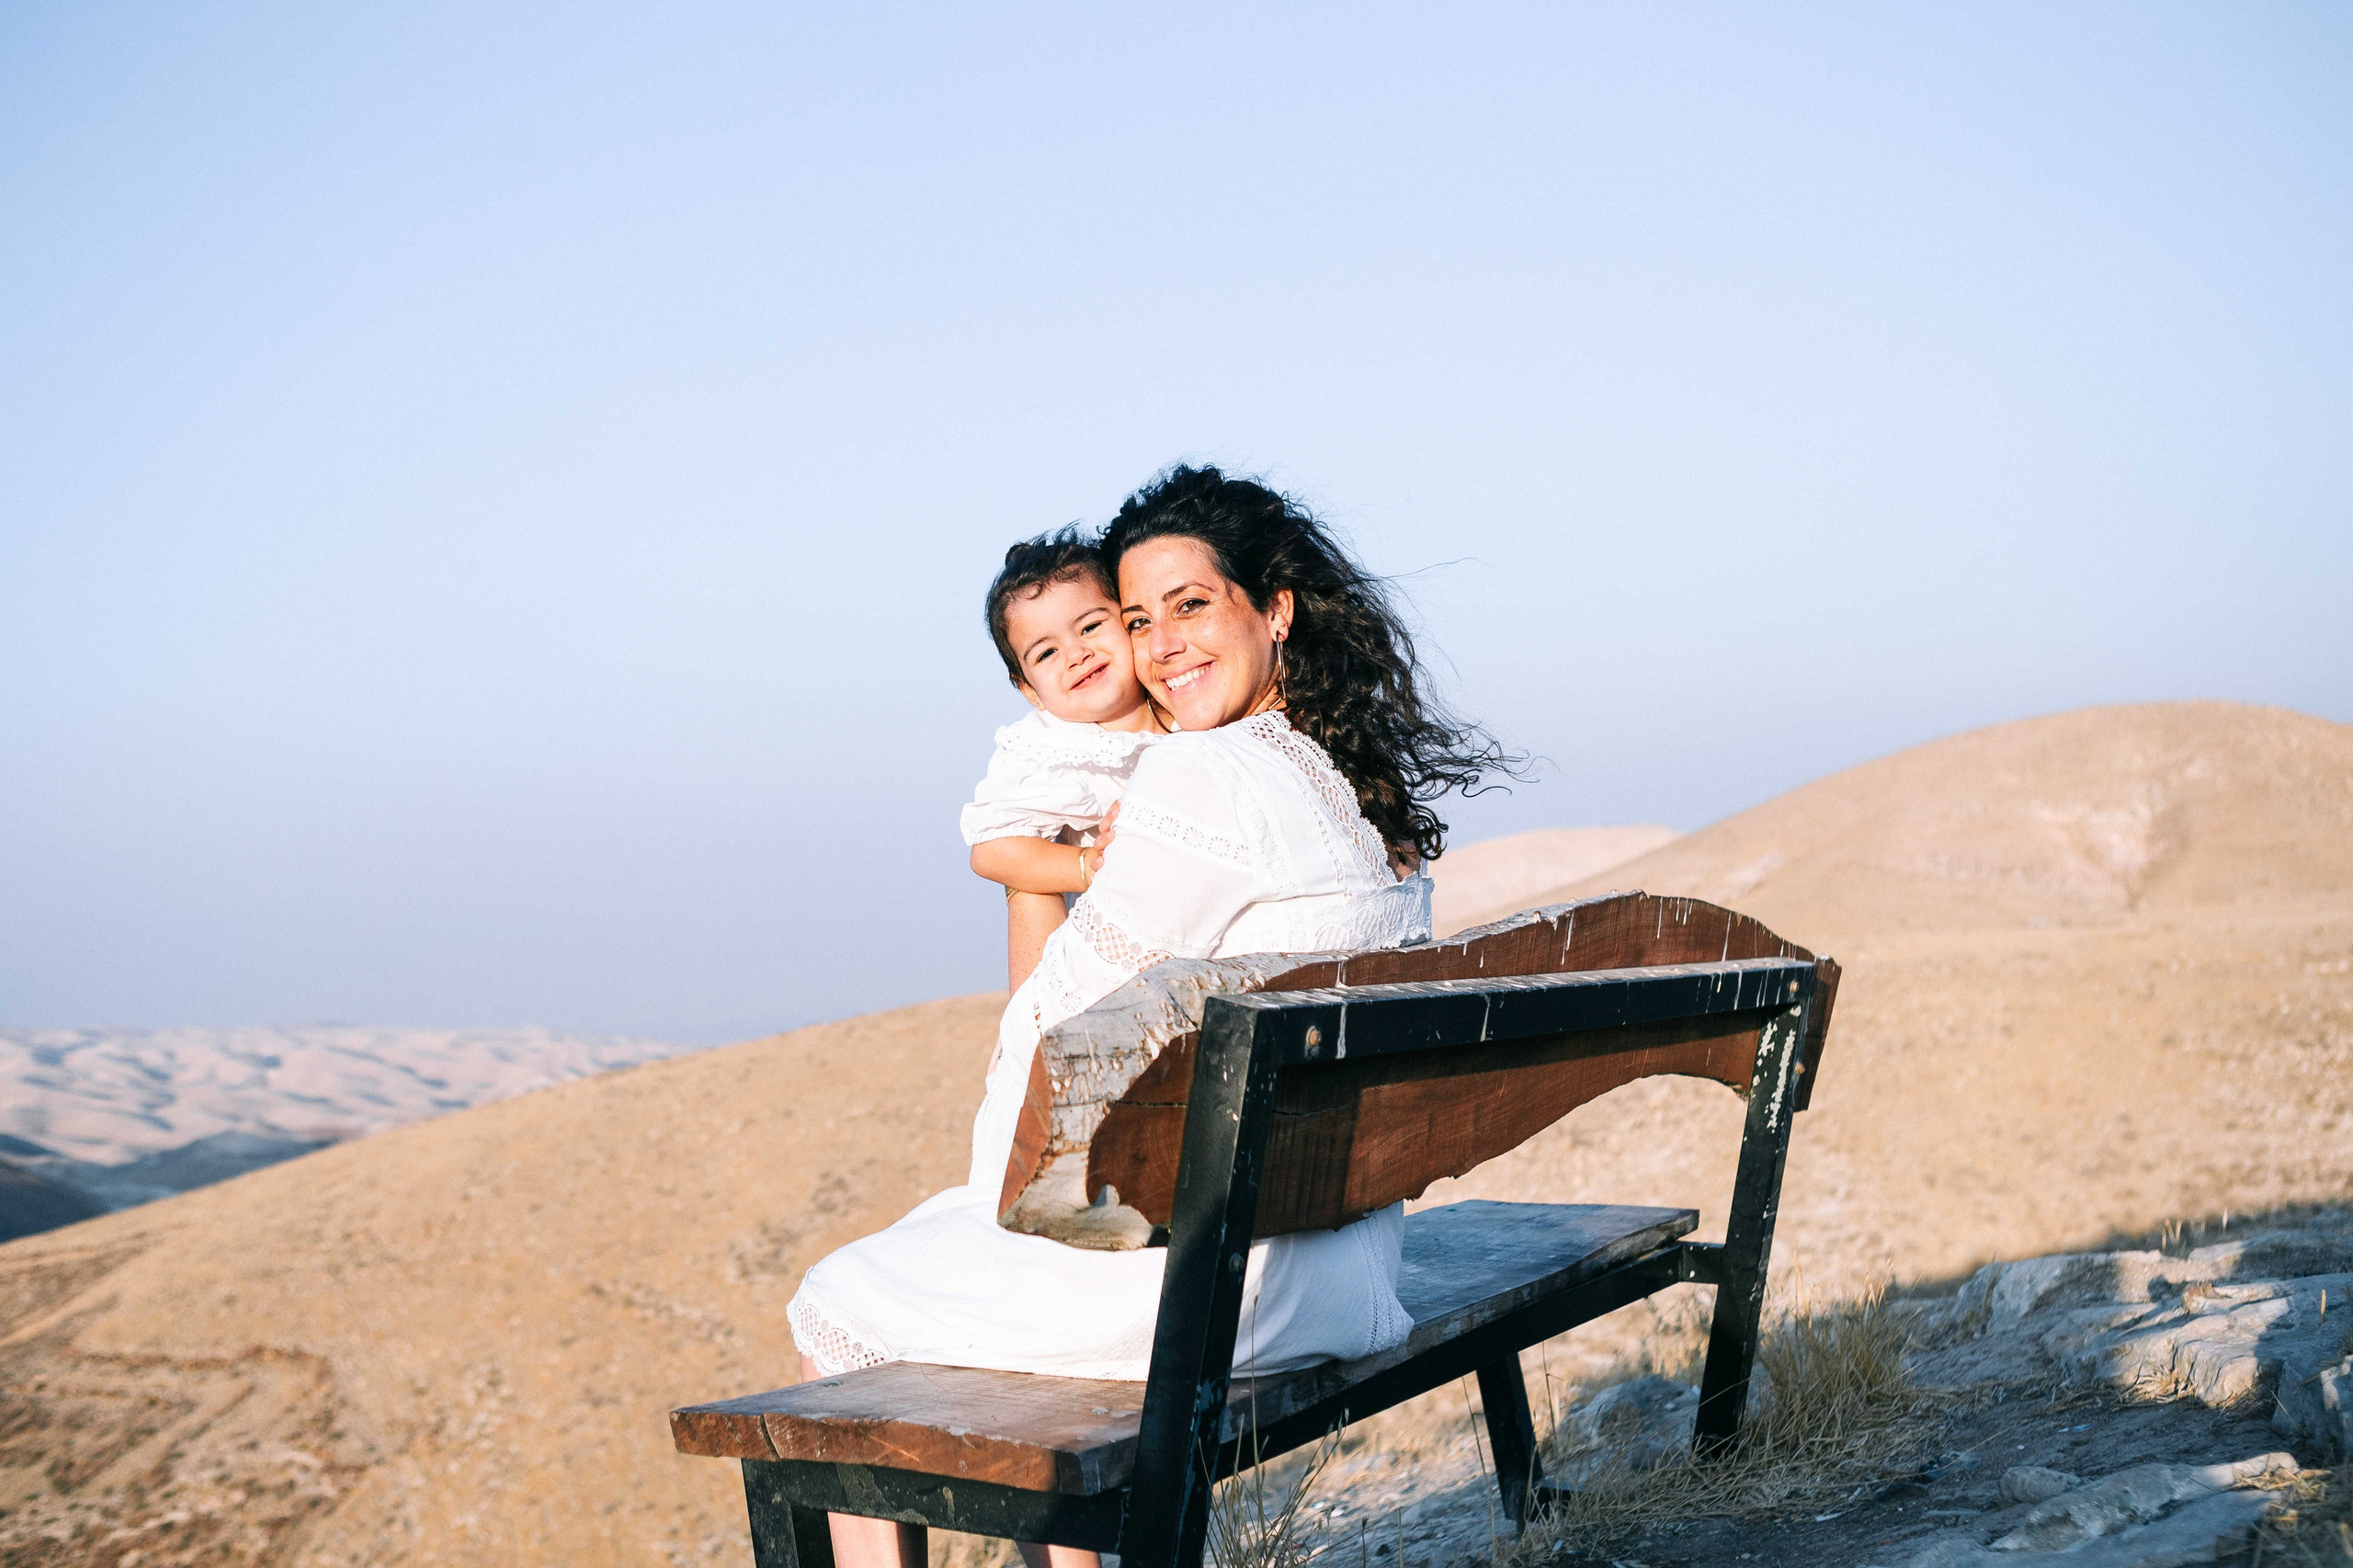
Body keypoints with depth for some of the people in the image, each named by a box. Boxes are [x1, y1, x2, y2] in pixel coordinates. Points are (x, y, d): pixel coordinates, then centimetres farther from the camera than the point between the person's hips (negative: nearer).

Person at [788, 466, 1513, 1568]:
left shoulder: (1205, 778, -17)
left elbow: (1058, 1022, -12)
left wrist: (987, 1185, 6)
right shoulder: (1380, 797, 9)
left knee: (837, 1316, 12)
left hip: (1201, 1273, -9)